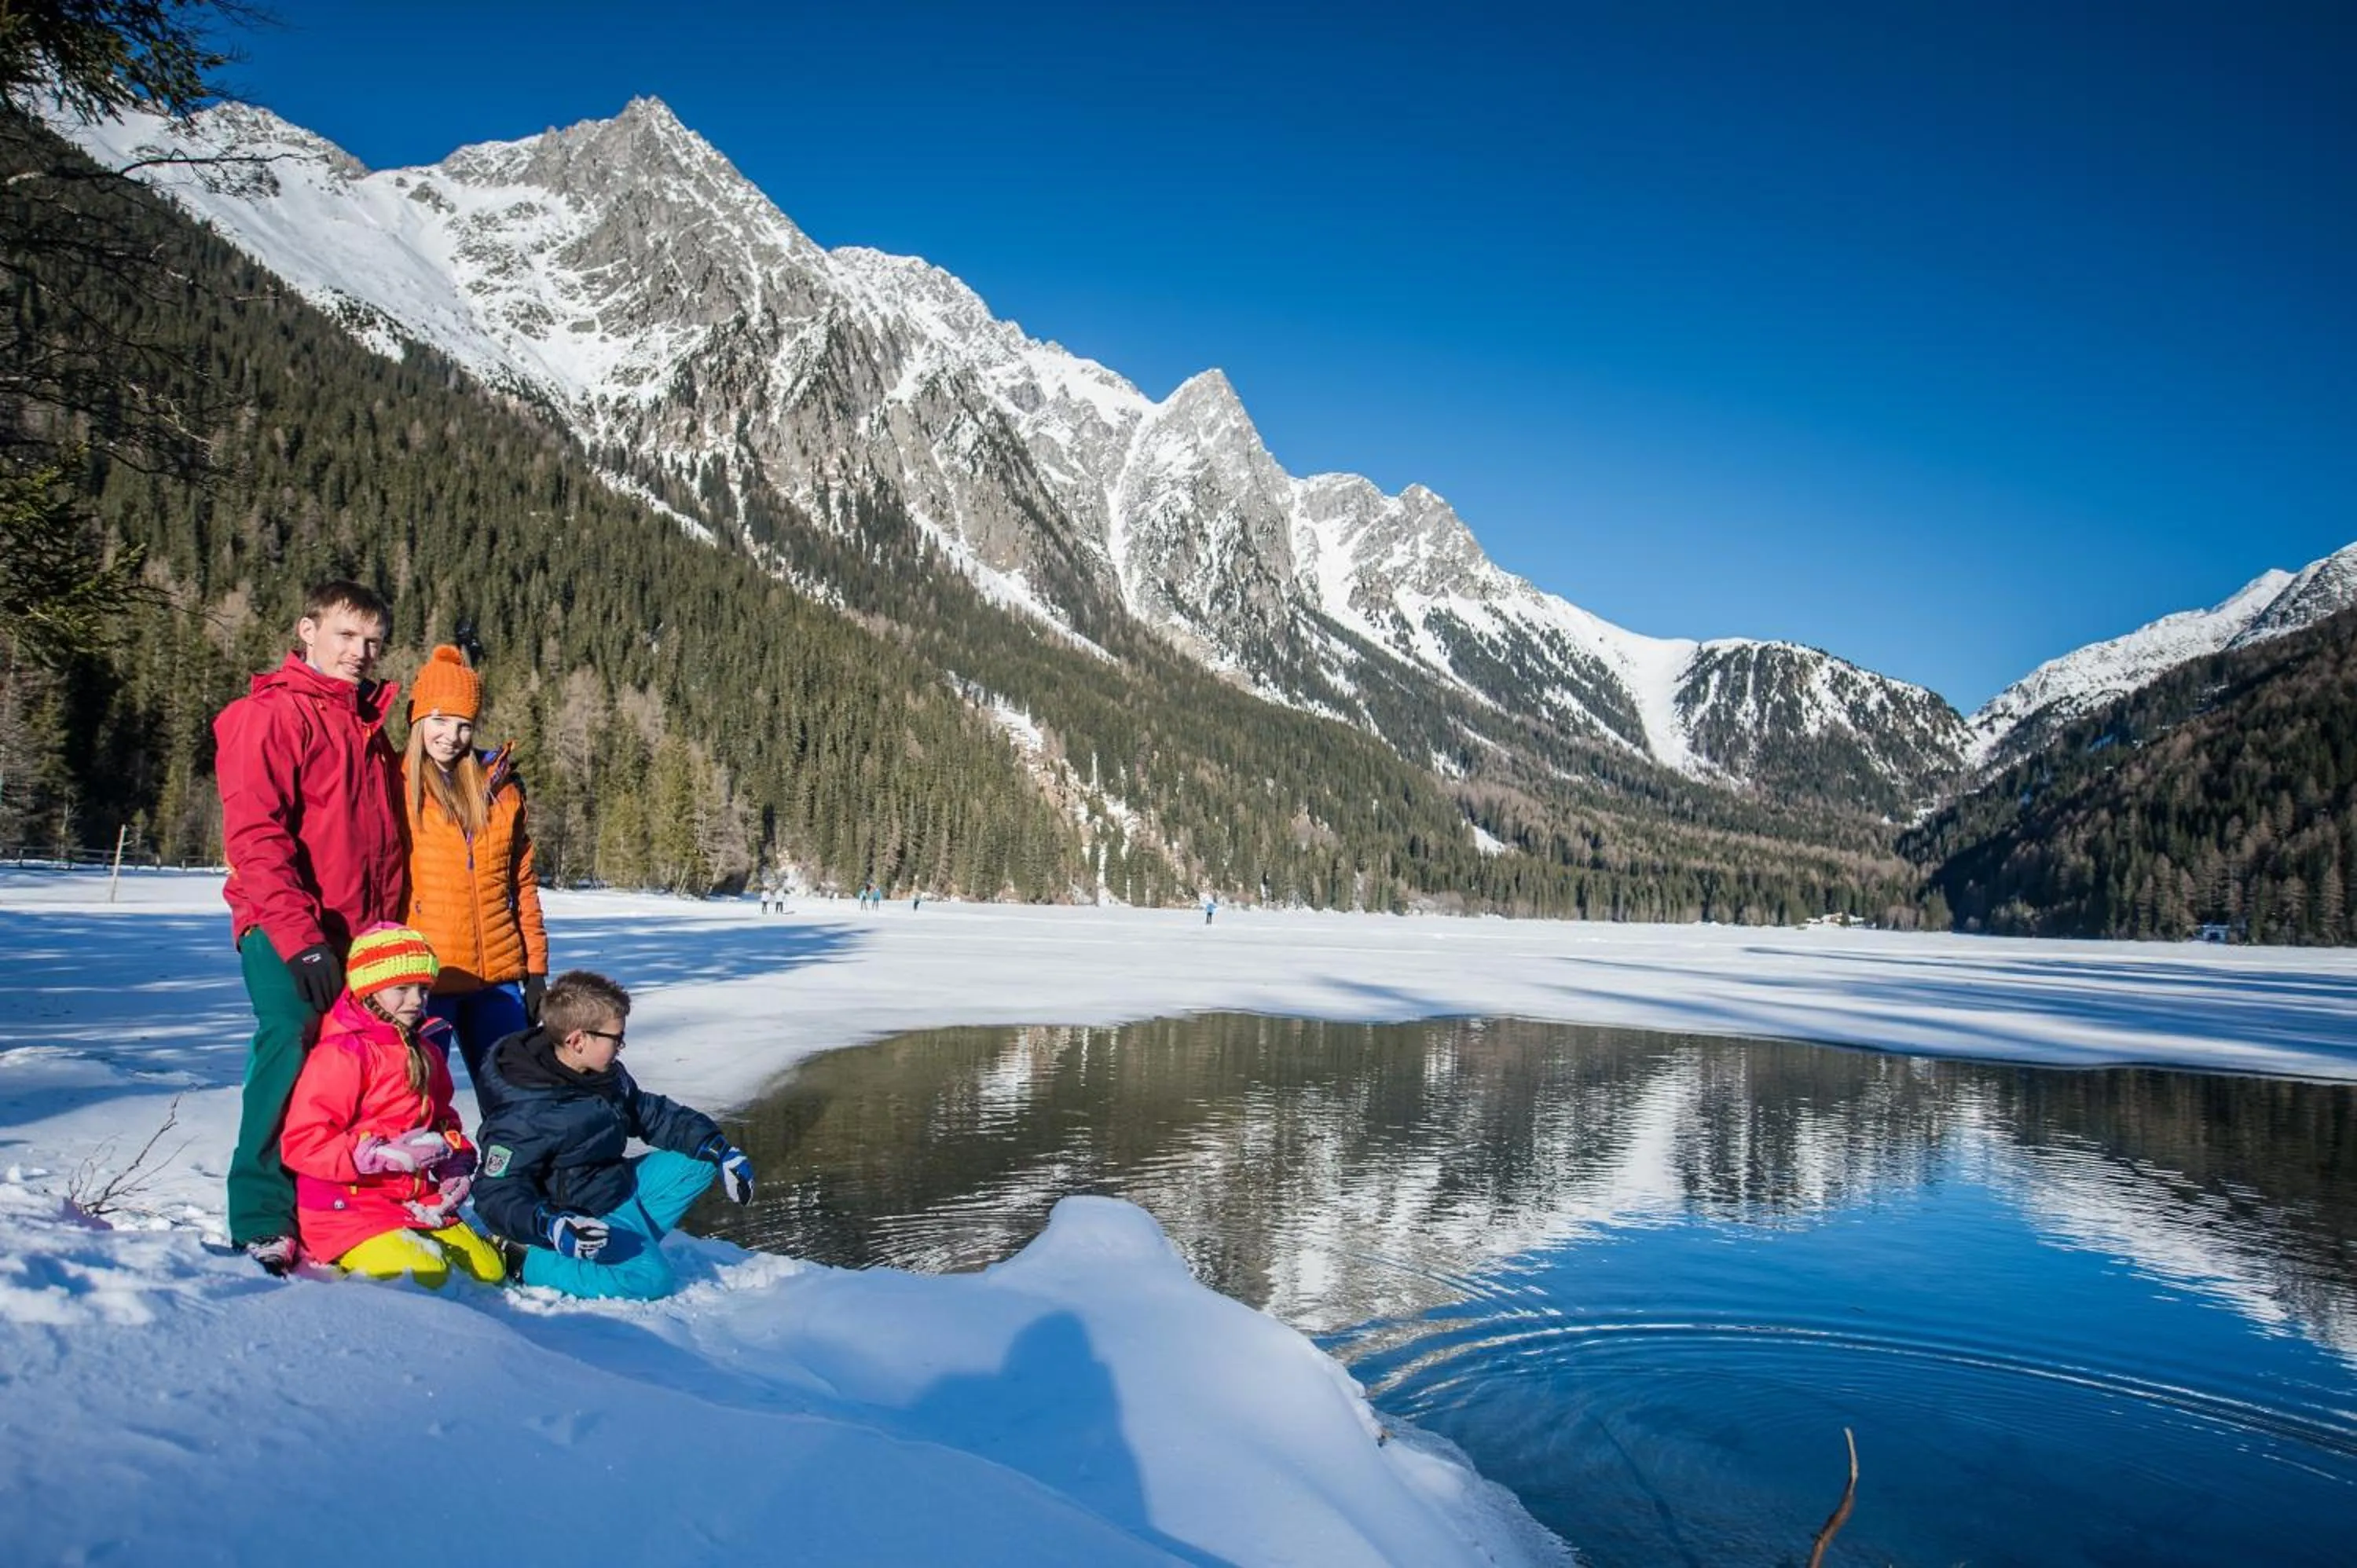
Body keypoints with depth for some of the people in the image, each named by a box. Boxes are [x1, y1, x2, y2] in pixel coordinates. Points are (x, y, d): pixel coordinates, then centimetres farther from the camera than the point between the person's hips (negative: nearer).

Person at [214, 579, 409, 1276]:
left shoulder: (372, 727, 19)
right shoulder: (272, 715, -4)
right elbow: (254, 835, -14)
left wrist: (390, 931, 15)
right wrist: (300, 934, -20)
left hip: (361, 936, 7)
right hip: (288, 936, -7)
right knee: (295, 1051, -13)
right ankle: (262, 1224, -4)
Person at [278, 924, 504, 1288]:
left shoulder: (427, 1052, 13)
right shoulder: (342, 1054, -13)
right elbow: (301, 1143, -18)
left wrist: (455, 1163, 5)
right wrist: (384, 1155, -26)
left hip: (419, 1201, 7)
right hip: (348, 1207, -7)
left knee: (489, 1269, -2)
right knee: (424, 1272, -27)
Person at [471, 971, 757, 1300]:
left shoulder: (609, 1076, 0)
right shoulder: (524, 1114, -25)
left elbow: (653, 1115, 12)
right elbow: (497, 1196, -24)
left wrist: (718, 1148, 1)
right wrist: (550, 1227, -42)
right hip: (584, 1214, -9)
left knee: (699, 1162, 6)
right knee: (651, 1280, -28)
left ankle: (634, 1239, -6)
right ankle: (534, 1262, -11)